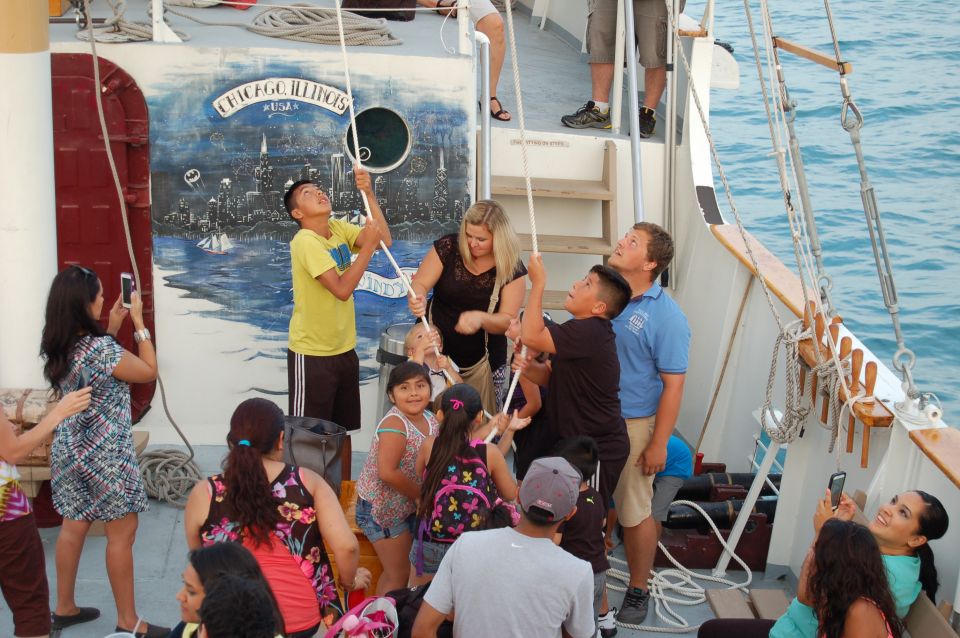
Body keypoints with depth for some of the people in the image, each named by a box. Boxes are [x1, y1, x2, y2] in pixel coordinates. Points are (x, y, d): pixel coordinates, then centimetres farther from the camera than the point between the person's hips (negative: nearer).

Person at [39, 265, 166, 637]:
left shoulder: (59, 346, 0)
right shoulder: (101, 348, -25)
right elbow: (149, 371, -11)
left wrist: (112, 328, 12)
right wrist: (138, 322, -7)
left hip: (69, 450, 8)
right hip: (104, 455, -8)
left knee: (74, 527, 18)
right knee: (121, 534, 3)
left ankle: (65, 607, 29)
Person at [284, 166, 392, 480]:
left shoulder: (339, 228, 2)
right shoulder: (305, 242, -20)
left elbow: (385, 240, -9)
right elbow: (342, 289, -28)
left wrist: (369, 193, -14)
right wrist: (367, 245, -25)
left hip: (344, 349, 8)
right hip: (311, 354, -8)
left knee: (342, 429, 18)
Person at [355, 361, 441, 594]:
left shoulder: (430, 419, 0)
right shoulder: (394, 424, -24)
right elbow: (387, 472, -31)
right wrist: (422, 495, -21)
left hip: (408, 505, 8)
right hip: (381, 507, -8)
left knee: (394, 572, 18)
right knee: (398, 575, -1)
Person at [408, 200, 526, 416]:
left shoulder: (511, 269, -10)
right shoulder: (448, 248, -9)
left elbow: (508, 320, -12)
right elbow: (420, 283, -7)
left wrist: (480, 319, -33)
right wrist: (418, 299, -32)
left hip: (480, 361, 0)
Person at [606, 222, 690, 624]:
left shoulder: (665, 316, -13)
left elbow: (673, 385, -13)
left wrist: (659, 444, -14)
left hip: (632, 425, -5)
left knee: (634, 512, 5)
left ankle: (638, 591, 22)